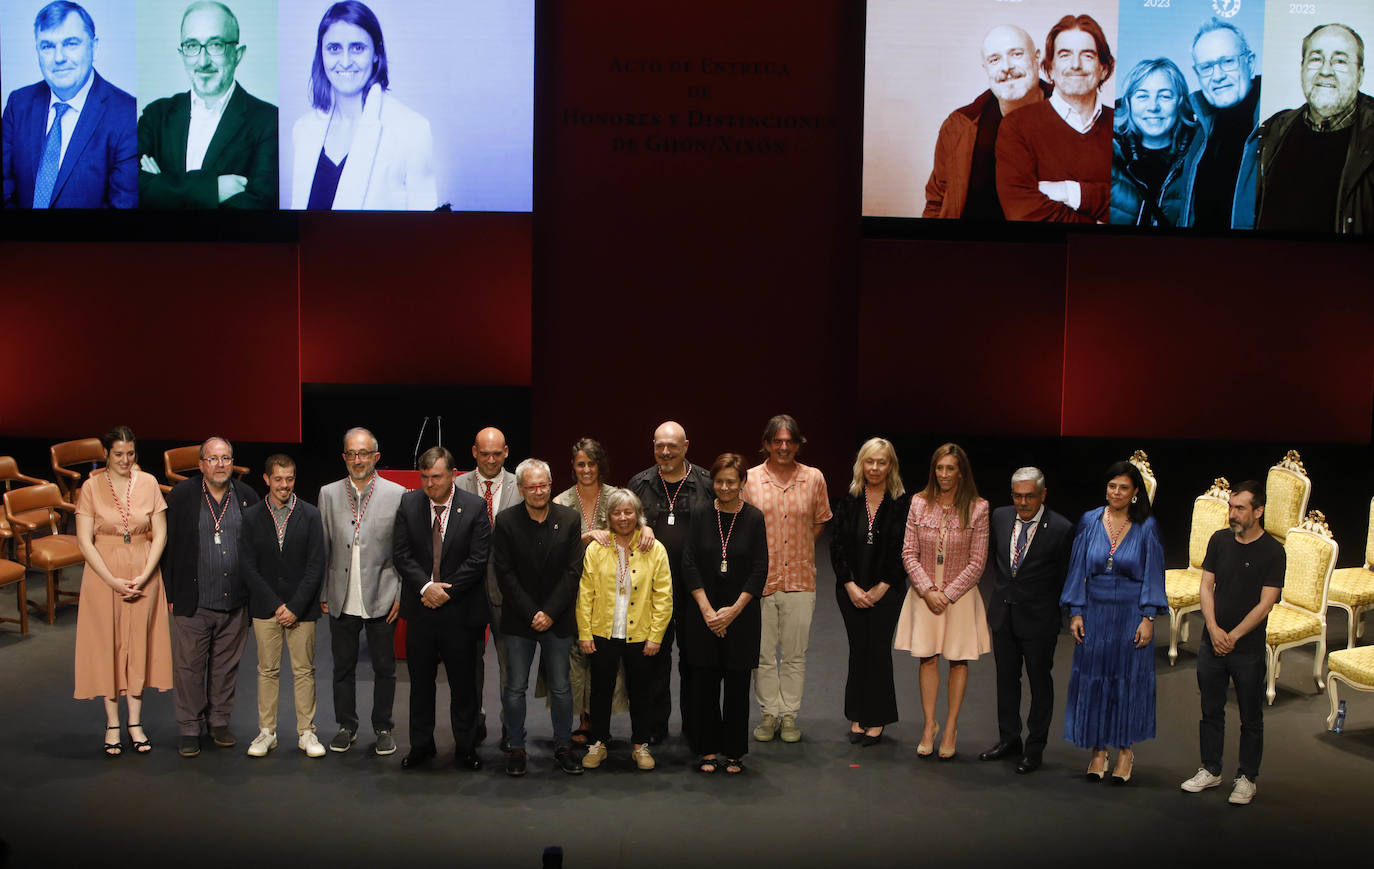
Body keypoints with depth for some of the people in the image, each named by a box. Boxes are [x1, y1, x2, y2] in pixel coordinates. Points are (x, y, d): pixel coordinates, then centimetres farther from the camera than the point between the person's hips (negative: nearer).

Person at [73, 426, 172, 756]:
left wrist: (144, 576, -10)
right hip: (103, 574, -1)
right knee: (107, 645, 4)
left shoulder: (148, 483, -1)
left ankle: (135, 723, 16)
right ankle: (112, 724, 15)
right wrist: (112, 580, -14)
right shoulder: (91, 487, -6)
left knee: (139, 644, 6)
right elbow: (84, 541, -8)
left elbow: (160, 534, 0)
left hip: (143, 576, 2)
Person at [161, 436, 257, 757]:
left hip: (235, 602, 2)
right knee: (189, 666, 3)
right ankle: (190, 728, 16)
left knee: (226, 665, 12)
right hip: (193, 602, -2)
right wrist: (171, 594, -3)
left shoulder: (247, 496, 4)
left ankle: (220, 721, 27)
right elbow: (168, 547, -1)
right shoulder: (181, 495, -2)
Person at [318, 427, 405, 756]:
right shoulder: (329, 494, 4)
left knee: (384, 668, 7)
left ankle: (383, 728, 22)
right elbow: (323, 549, 7)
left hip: (381, 599, -2)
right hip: (342, 601, 2)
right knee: (343, 667, 12)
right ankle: (346, 726, 27)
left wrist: (401, 595, -5)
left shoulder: (397, 494, -3)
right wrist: (322, 594, 5)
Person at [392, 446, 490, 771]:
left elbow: (477, 560, -9)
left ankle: (465, 747, 19)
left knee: (463, 682, 6)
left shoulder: (474, 507, -6)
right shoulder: (409, 503, 2)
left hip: (460, 610, -2)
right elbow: (401, 554, -2)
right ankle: (421, 746, 24)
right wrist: (425, 587, -14)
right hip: (420, 609, 2)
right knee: (421, 680, 11)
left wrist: (446, 591, -13)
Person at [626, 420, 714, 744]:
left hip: (695, 584, -1)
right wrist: (640, 527, -10)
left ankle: (693, 723, 22)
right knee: (656, 652, 6)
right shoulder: (640, 483, 6)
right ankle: (656, 725, 17)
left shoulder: (705, 483, 1)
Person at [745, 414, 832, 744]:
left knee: (795, 654, 7)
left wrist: (798, 549, 6)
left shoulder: (814, 478, 3)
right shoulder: (750, 479, -1)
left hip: (800, 577, 1)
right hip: (761, 578, -1)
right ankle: (769, 714, 20)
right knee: (763, 653, 6)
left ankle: (790, 716, 19)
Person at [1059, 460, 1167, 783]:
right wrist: (1075, 612, -1)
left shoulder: (1146, 527, -4)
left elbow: (1153, 575, -2)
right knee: (1093, 677, 5)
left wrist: (1148, 617, -8)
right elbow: (1078, 570, 4)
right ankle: (1099, 749, 17)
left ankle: (1126, 750, 19)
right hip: (1095, 611, 2)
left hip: (1130, 613, -2)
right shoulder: (1090, 522, 1)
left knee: (1129, 678, 5)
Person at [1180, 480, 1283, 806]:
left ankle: (1246, 778, 21)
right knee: (1211, 711, 14)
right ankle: (1211, 770, 28)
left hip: (1248, 649, -4)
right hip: (1211, 644, 4)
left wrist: (1233, 636, -14)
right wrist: (1214, 629, -9)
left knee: (1251, 718, 8)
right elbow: (1207, 587, 3)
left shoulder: (1272, 552, -10)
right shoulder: (1220, 540, 2)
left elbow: (1265, 604, -13)